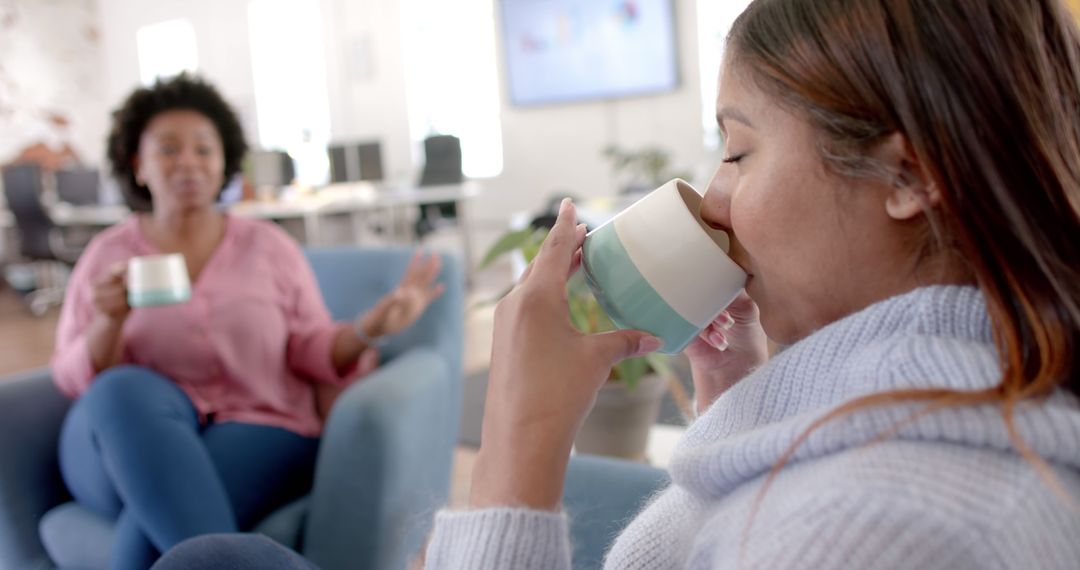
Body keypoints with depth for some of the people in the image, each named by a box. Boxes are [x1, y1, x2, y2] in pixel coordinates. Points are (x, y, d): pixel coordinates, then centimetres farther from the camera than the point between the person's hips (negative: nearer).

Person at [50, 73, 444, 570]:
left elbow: (313, 355, 5)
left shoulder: (269, 246, 7)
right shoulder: (107, 256, 8)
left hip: (255, 432, -1)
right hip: (133, 441, 2)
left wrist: (369, 327, -15)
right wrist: (109, 322, -17)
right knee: (124, 393, -34)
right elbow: (74, 379, 4)